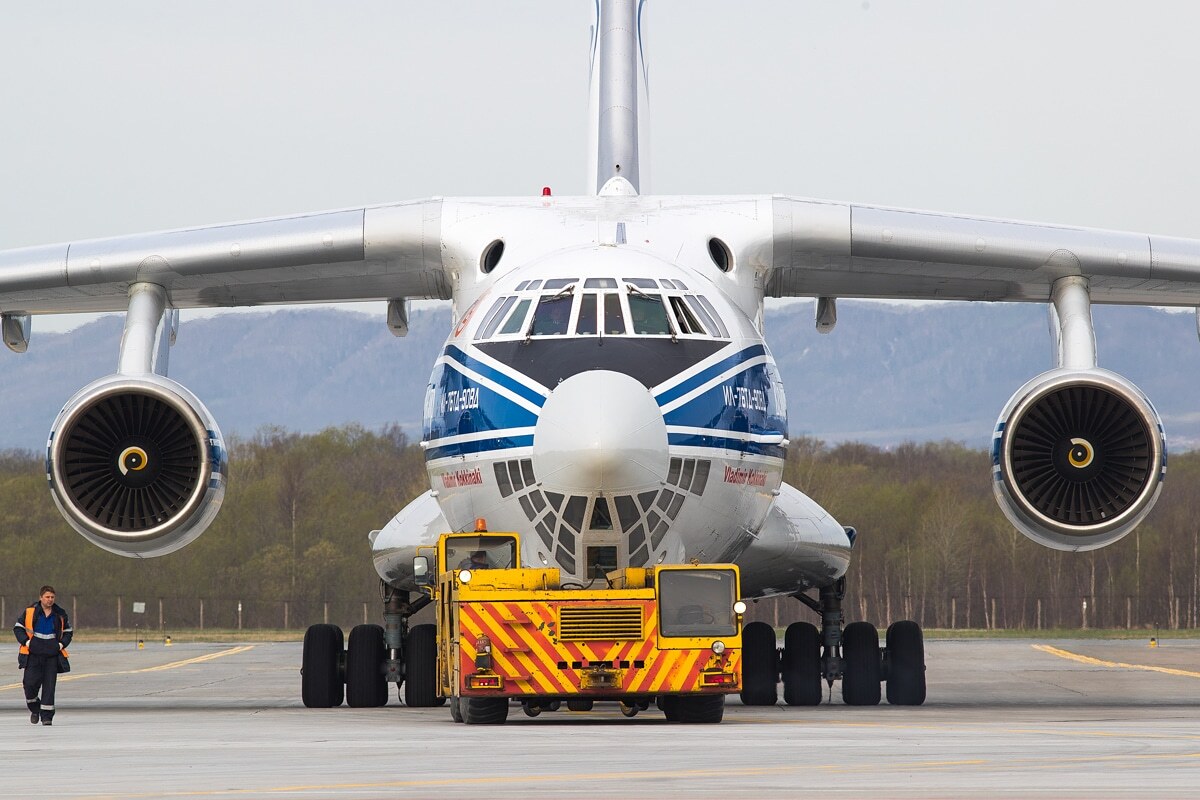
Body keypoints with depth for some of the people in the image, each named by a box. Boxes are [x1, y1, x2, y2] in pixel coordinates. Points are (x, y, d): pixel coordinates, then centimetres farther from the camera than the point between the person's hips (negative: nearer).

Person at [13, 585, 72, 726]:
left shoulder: (60, 614, 8)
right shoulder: (30, 612, 1)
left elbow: (68, 631, 19)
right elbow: (18, 628, 7)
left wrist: (62, 644, 1)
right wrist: (26, 642, -7)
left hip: (52, 655, 1)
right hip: (33, 654, -1)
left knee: (49, 685, -4)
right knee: (31, 682, -8)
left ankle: (47, 716, 0)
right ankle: (34, 708, 20)